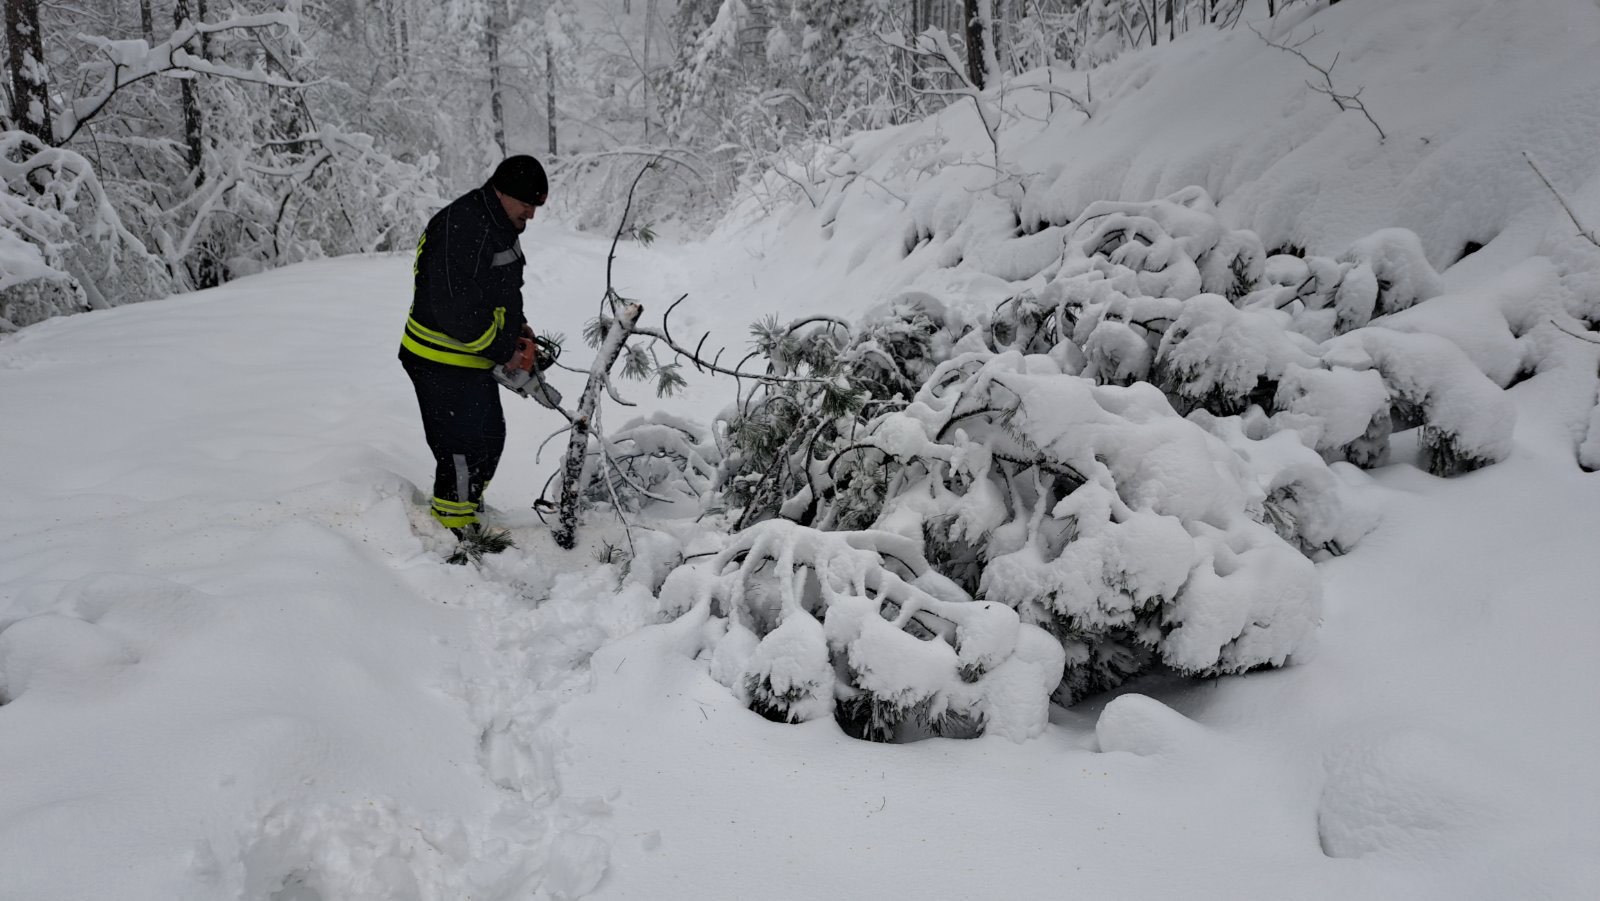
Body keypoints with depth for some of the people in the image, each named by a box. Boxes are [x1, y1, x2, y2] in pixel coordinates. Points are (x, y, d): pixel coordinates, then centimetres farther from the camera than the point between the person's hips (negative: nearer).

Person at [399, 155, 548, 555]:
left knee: (490, 438, 18)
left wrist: (517, 326, 4)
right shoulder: (461, 229, -25)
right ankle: (453, 534, 9)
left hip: (474, 359, 10)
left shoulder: (501, 225, 9)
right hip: (443, 363, -10)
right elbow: (457, 311, -30)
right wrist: (505, 352, -20)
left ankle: (466, 512, 35)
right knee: (465, 447, -5)